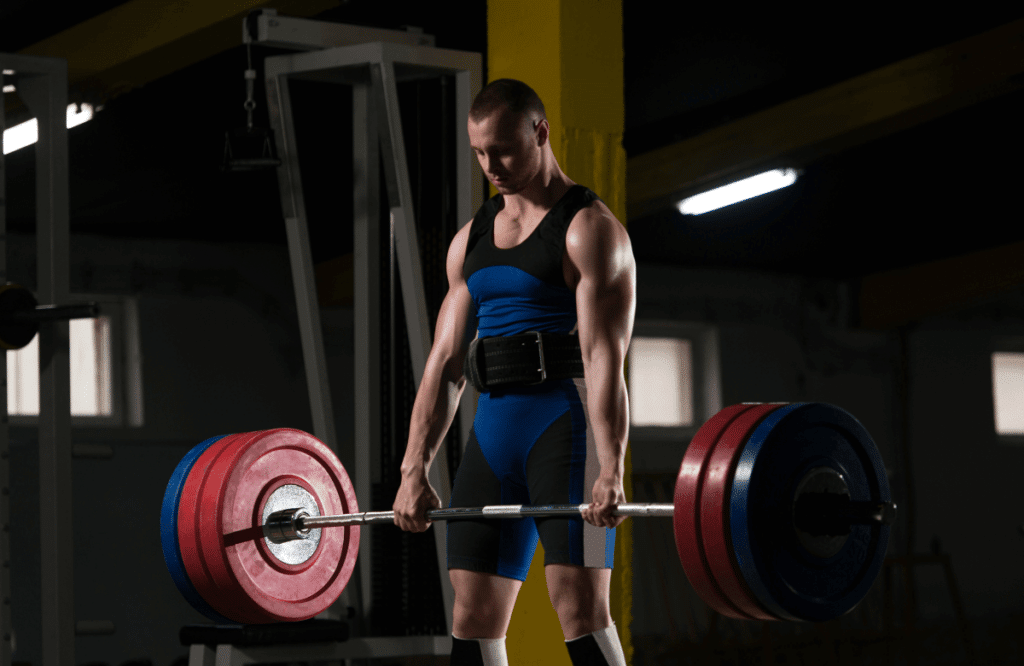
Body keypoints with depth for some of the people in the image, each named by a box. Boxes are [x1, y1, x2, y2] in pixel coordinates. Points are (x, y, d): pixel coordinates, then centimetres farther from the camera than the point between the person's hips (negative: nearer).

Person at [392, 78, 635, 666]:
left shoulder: (589, 229, -5)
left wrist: (610, 472, -24)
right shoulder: (472, 241, 16)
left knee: (579, 605, -14)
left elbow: (604, 358, -15)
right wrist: (415, 470, 6)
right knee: (473, 616, 5)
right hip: (494, 427, 7)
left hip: (565, 420, -7)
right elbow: (446, 362, 14)